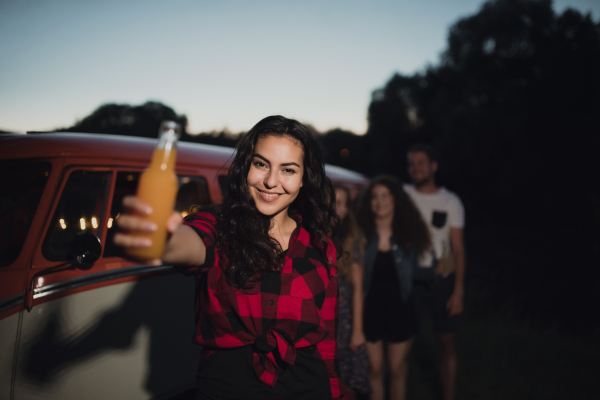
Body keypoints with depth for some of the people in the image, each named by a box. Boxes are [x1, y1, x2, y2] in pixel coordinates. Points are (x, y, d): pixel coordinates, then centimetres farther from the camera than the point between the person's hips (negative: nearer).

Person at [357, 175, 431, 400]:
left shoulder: (409, 234, -2)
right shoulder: (362, 233, -9)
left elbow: (414, 270, 8)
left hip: (400, 308, 1)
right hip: (370, 307, -1)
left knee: (397, 369, 13)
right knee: (374, 369, 10)